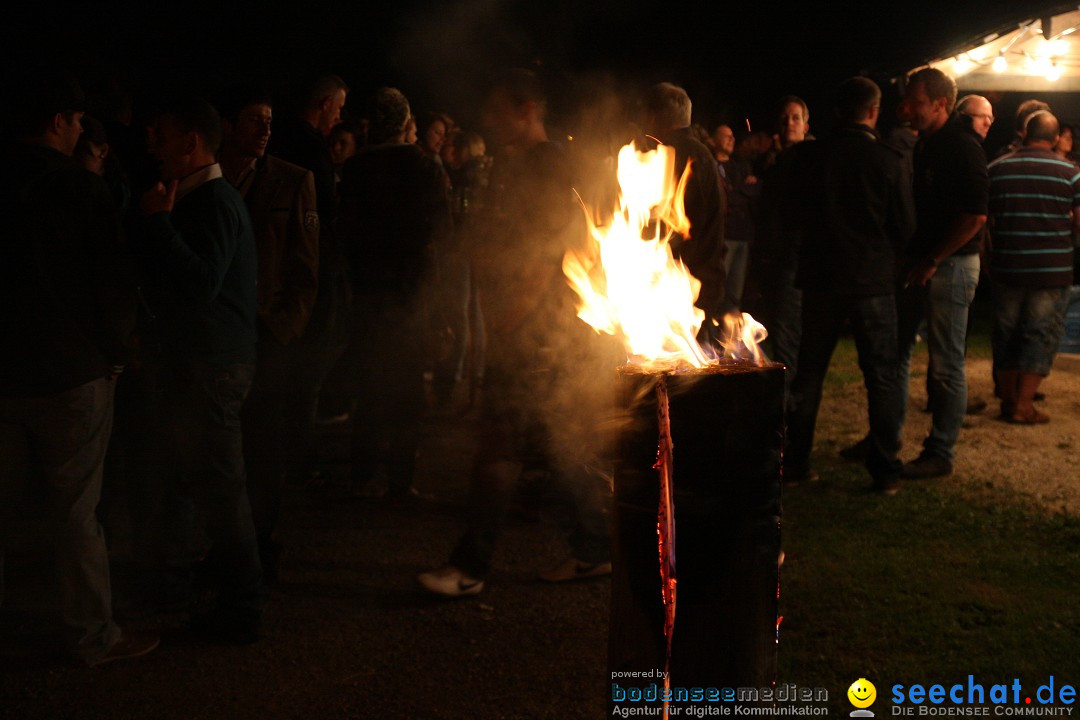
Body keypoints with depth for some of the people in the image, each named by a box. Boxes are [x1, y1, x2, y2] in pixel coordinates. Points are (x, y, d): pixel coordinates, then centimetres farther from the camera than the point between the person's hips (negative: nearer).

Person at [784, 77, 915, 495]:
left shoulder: (813, 157, -1)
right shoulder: (889, 161, -9)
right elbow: (906, 225, -1)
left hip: (821, 277, 3)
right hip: (873, 280, -3)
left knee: (809, 372, 12)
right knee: (882, 376, 5)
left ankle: (794, 461, 16)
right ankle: (885, 470, 7)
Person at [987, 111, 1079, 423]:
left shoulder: (995, 169, 1)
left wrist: (988, 257, 18)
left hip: (1006, 268, 2)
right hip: (1053, 269, -2)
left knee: (1006, 333, 13)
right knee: (1042, 335, 5)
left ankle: (1008, 400, 21)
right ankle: (1023, 406, 4)